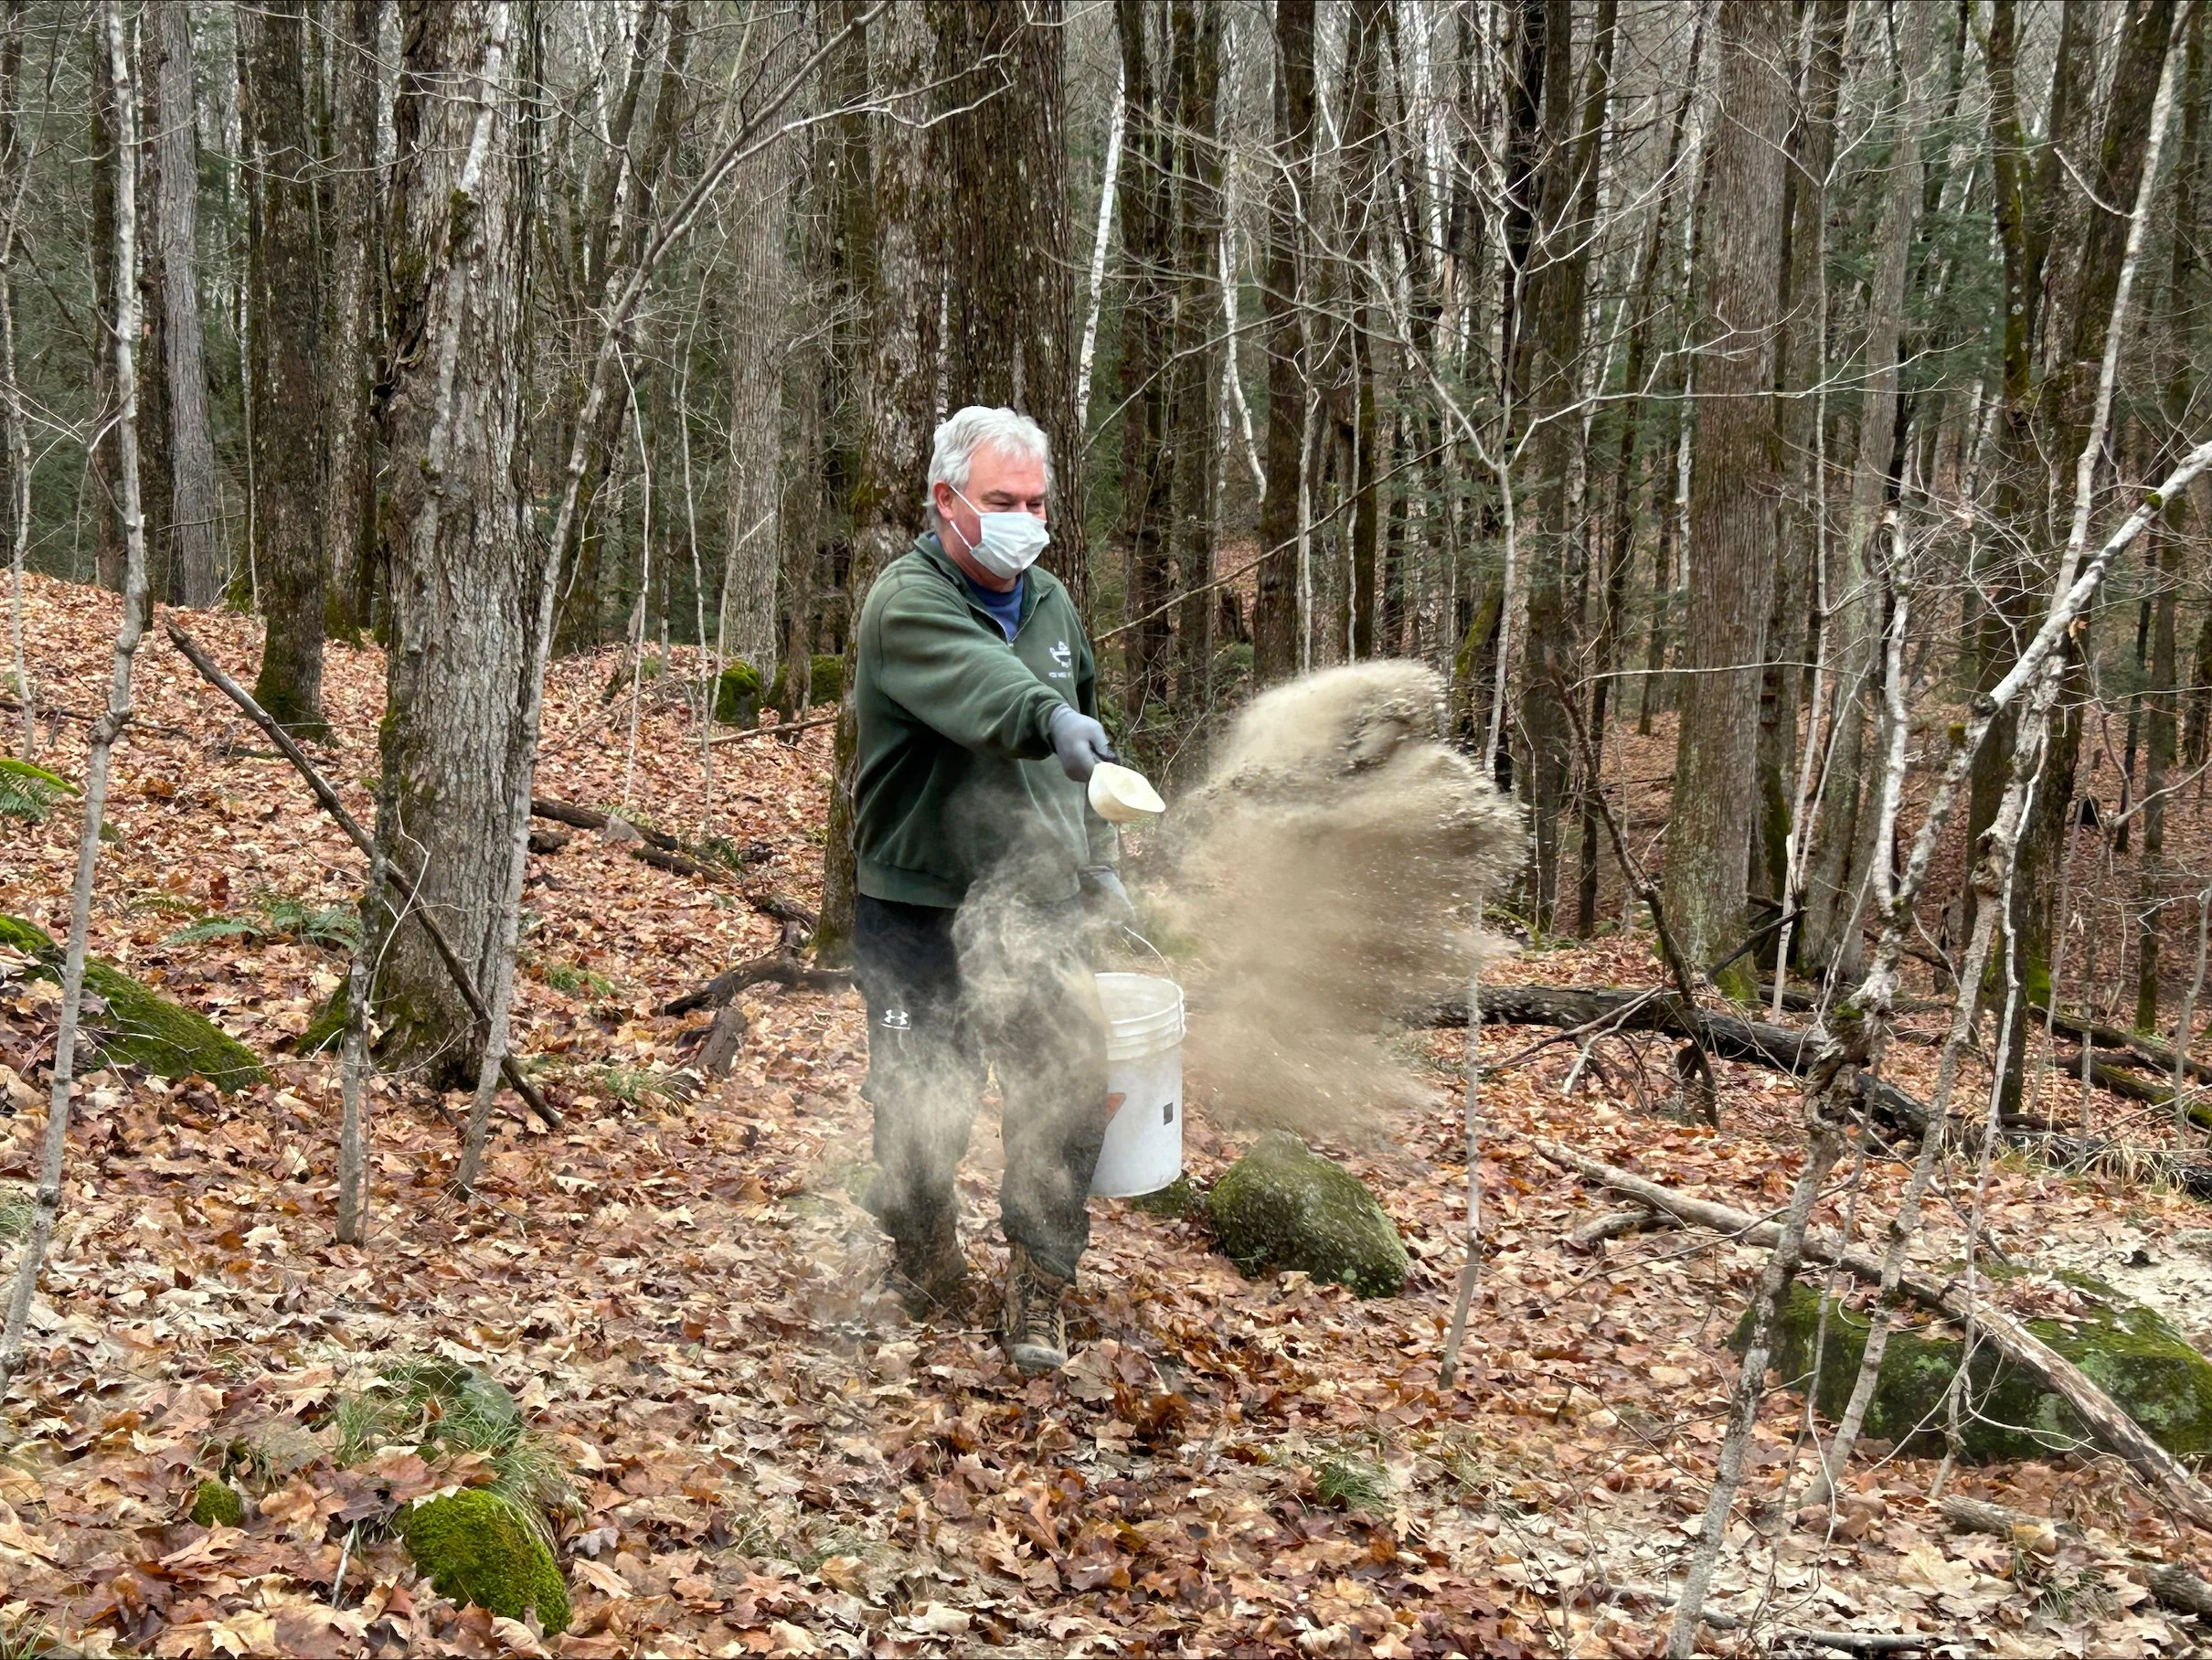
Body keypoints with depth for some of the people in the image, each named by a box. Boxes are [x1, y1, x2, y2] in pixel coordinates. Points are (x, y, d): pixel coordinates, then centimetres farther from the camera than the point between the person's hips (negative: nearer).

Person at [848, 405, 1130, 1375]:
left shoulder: (1051, 604, 12)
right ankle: (925, 1255, 29)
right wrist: (1050, 719, -53)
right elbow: (977, 683, -35)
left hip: (1038, 904, 5)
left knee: (1070, 1087, -6)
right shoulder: (907, 602, -11)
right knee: (923, 1110, 0)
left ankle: (1038, 1293, 8)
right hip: (921, 907, -5)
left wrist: (1097, 860, 22)